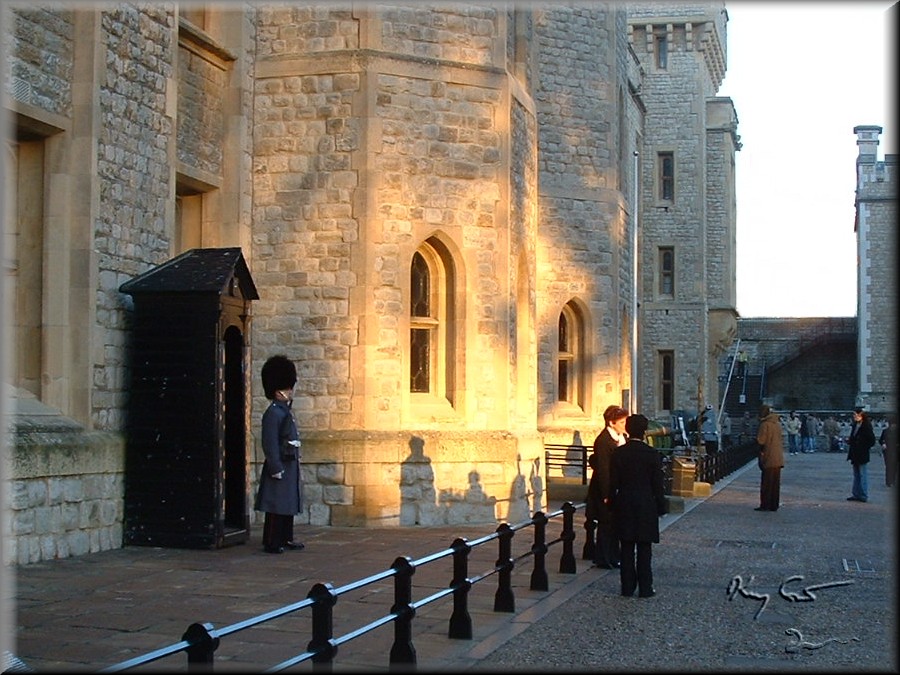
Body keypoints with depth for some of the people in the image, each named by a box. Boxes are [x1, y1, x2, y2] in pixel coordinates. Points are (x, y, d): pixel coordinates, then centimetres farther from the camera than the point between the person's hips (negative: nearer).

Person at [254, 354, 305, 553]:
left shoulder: (285, 411, 15)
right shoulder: (273, 413, -15)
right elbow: (270, 444, -19)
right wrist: (276, 469, -21)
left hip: (290, 466, 10)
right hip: (280, 465, -10)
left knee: (288, 505, 15)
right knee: (276, 507, -5)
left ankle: (286, 538, 23)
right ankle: (272, 543, -1)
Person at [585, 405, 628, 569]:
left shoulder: (622, 437, 7)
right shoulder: (603, 441, -19)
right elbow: (603, 470, -20)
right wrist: (607, 495, -20)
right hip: (607, 490, -8)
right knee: (606, 525, 2)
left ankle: (613, 558, 25)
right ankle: (603, 559, 12)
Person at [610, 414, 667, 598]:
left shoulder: (618, 453, -3)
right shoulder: (652, 454, -9)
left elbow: (613, 483, 0)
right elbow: (657, 484, -6)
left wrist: (613, 504, 10)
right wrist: (661, 506, 4)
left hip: (624, 506, 2)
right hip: (646, 506, -2)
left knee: (627, 549, 8)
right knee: (644, 549, 4)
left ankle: (627, 586, 11)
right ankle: (645, 588, 6)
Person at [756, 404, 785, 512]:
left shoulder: (765, 424, -13)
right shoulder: (777, 423, 11)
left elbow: (761, 440, -15)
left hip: (769, 458, -7)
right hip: (778, 458, 7)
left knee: (766, 482, -2)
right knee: (775, 482, 11)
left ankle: (765, 505, 0)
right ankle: (774, 505, 14)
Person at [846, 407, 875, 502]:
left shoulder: (866, 426, -15)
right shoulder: (854, 425, 10)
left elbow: (872, 441, -14)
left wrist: (864, 448, -11)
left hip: (862, 455, -9)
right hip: (855, 454, 9)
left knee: (863, 475, -2)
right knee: (856, 475, 13)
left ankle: (863, 496, 3)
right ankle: (856, 494, 19)